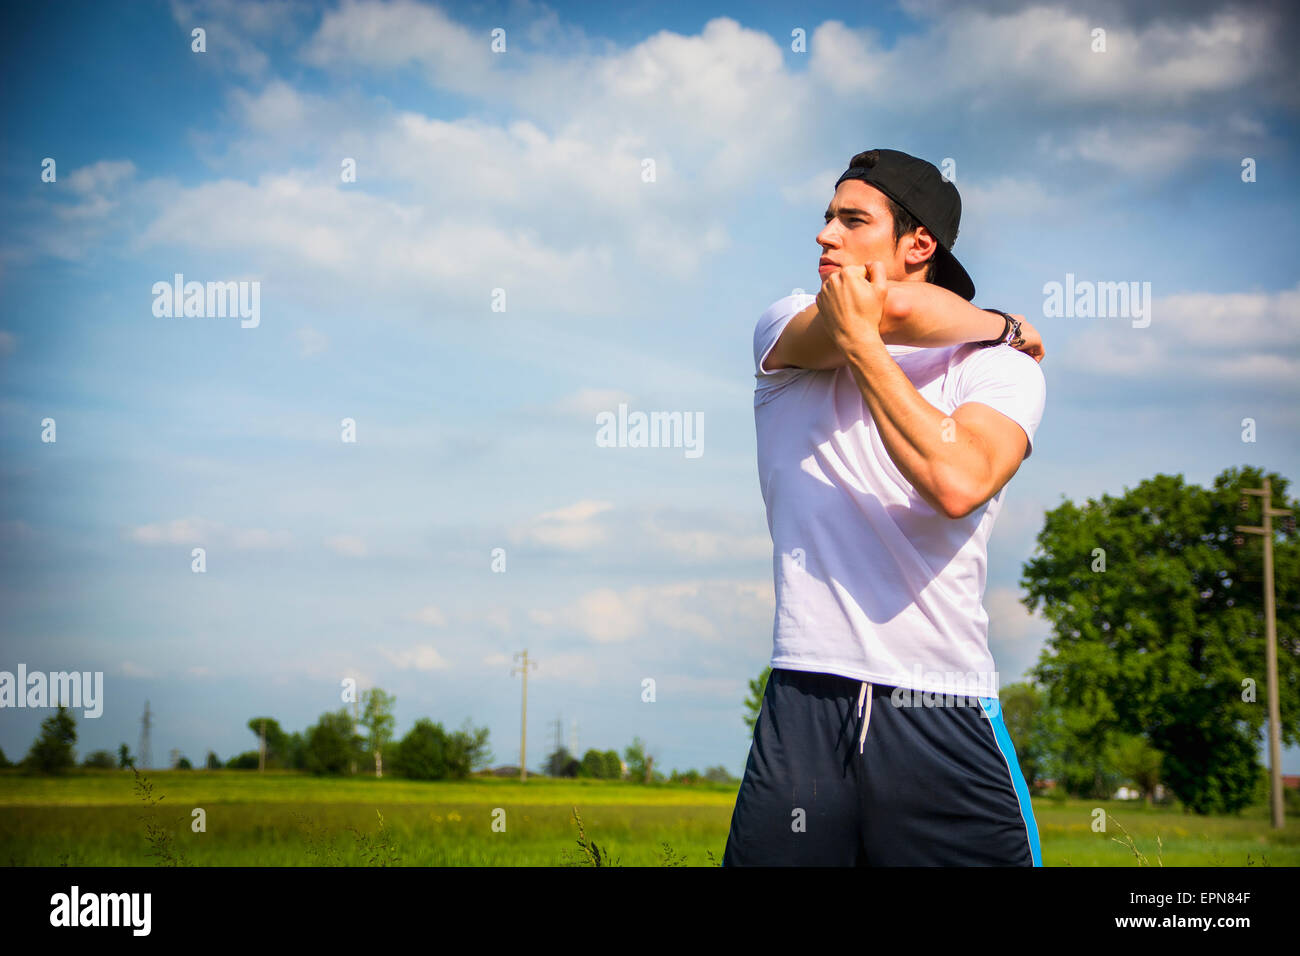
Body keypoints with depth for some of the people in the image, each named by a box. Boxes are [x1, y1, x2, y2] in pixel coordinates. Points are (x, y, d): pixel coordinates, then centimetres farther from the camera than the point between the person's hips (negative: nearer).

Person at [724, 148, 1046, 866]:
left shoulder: (1001, 366, 5)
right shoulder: (784, 327, 10)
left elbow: (957, 483, -17)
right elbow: (898, 308, -12)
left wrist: (859, 339, -11)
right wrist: (997, 323, 6)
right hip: (804, 707, 1)